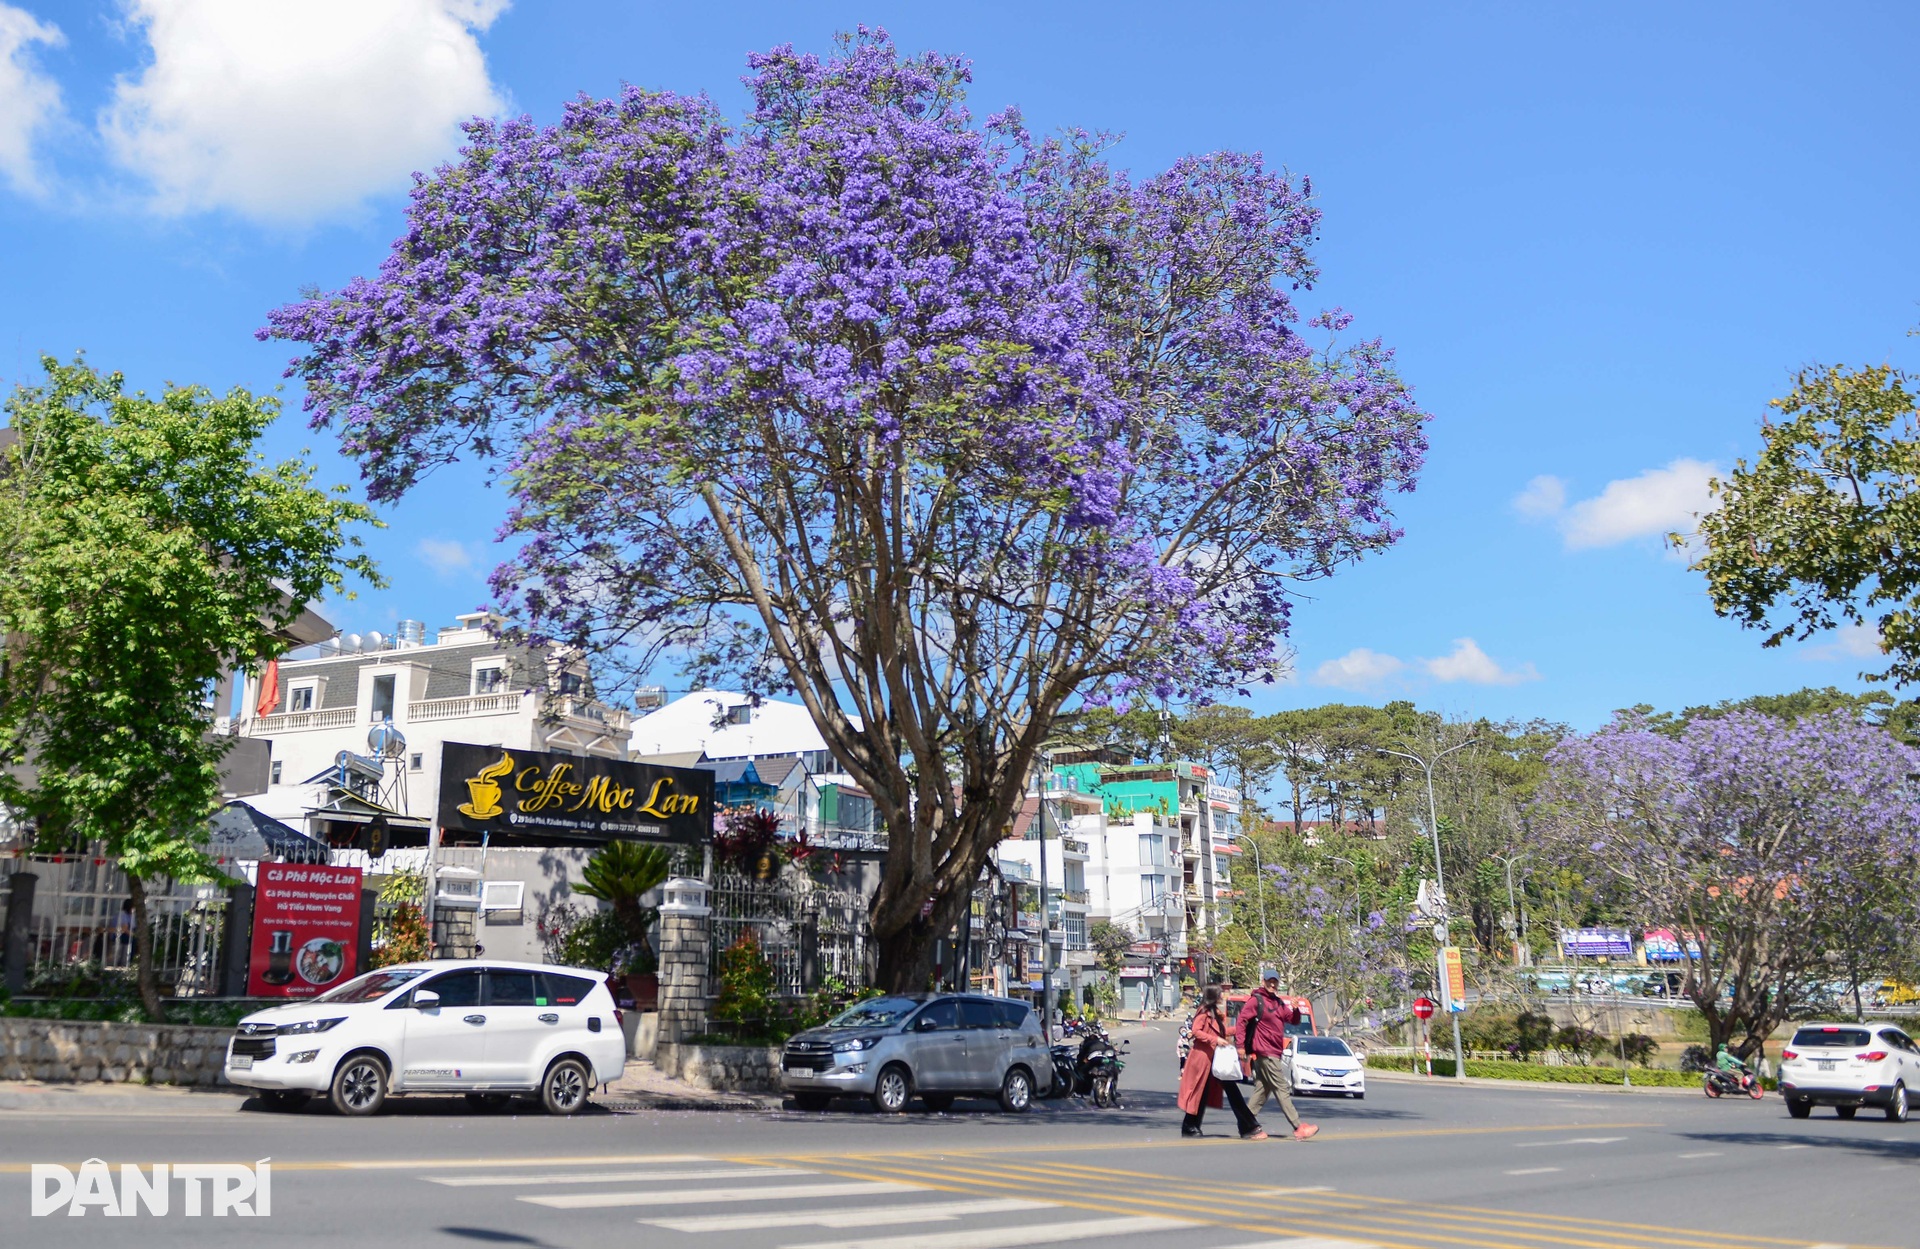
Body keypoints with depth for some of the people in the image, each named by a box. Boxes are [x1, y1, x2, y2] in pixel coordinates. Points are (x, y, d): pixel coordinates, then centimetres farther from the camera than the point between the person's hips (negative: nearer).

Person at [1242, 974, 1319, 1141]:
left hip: (1275, 1052, 8)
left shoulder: (1279, 1002, 16)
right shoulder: (1256, 1000, -8)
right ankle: (1298, 1128, -7)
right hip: (1265, 1052, -8)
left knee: (1263, 1090, 10)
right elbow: (1242, 1020, -13)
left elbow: (1292, 1019, 16)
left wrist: (1296, 1010, -6)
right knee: (1282, 1089, -7)